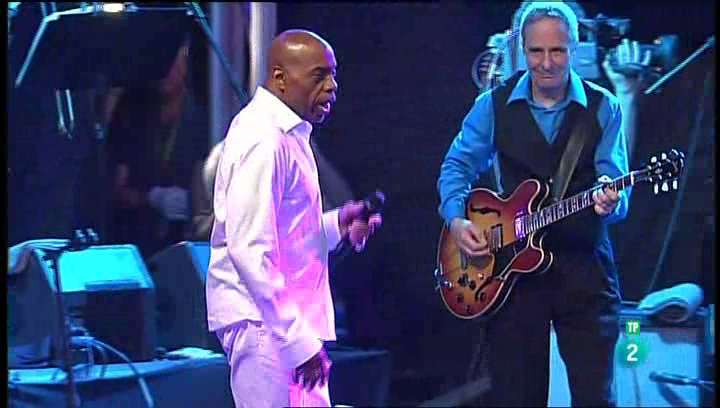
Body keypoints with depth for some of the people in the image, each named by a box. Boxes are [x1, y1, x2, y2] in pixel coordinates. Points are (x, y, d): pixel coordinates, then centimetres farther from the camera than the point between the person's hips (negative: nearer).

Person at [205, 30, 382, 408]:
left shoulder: (287, 134, 16)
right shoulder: (263, 140, -16)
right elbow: (249, 250, -23)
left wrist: (336, 224, 8)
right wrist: (297, 339, -24)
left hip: (282, 318, 10)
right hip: (265, 321, -10)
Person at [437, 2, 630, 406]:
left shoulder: (603, 108, 0)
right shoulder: (494, 105, 3)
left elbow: (617, 189, -6)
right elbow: (457, 165, 11)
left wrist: (610, 202, -30)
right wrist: (456, 219, -6)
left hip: (584, 268, -1)